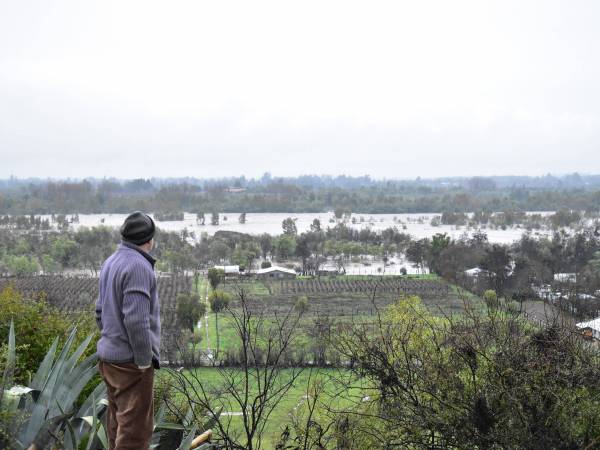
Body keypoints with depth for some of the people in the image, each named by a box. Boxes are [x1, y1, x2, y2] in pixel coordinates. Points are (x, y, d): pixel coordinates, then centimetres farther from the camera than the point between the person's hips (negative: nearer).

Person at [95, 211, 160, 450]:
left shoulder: (111, 262, 10)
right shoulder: (138, 266, -18)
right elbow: (136, 320, -23)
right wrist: (145, 360, -16)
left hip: (110, 357, 9)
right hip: (131, 361, -9)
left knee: (118, 423, 17)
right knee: (135, 428, -4)